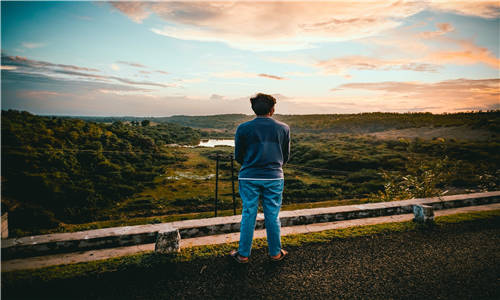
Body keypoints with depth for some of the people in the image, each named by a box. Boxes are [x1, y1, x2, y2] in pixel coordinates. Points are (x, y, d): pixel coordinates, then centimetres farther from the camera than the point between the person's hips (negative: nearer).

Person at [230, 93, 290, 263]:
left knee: (248, 216, 9)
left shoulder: (243, 128, -3)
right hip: (274, 178, 1)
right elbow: (286, 156, 8)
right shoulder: (283, 128, 1)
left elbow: (238, 157, 2)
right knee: (272, 217, 11)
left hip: (249, 178, 0)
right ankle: (275, 253, 26)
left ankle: (243, 254, 21)